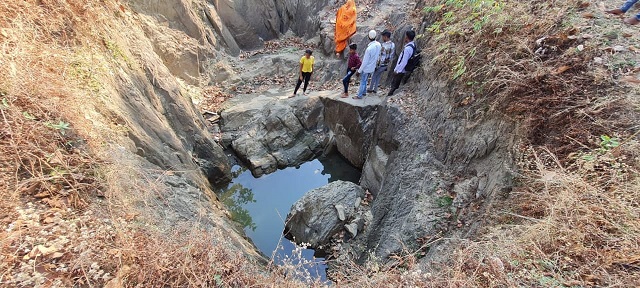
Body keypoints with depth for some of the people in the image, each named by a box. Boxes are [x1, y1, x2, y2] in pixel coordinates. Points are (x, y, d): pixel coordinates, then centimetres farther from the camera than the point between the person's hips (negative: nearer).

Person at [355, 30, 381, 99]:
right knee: (365, 81, 24)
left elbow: (365, 62, -23)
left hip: (366, 68, -7)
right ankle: (364, 92, 38)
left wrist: (359, 70, -13)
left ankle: (359, 95, 20)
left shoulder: (369, 48, -31)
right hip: (372, 68, 7)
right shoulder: (379, 45, -8)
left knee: (362, 82, 8)